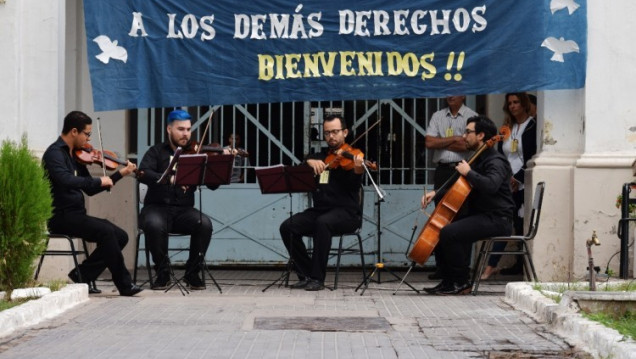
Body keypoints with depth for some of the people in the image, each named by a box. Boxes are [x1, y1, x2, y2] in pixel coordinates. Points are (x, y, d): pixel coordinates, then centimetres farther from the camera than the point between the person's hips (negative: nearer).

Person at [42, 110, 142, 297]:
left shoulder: (75, 155, 16)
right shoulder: (55, 153, -12)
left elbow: (90, 189, 21)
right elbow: (65, 180, -31)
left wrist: (120, 174, 16)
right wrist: (99, 181, -25)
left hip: (76, 215, 9)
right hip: (61, 216, -9)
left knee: (121, 236, -4)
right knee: (106, 232, -25)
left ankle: (81, 275, -4)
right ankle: (124, 284, -17)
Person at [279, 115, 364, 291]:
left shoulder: (352, 156, 1)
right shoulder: (320, 156, 18)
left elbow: (353, 187, -14)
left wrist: (358, 171, -35)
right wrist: (309, 162, -16)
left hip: (346, 212, -5)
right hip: (320, 210, 5)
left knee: (322, 223, -37)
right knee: (287, 227, -18)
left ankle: (317, 278, -28)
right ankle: (306, 275, -8)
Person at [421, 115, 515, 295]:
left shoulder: (496, 161, -13)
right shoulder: (479, 160, 19)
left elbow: (490, 185, -35)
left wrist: (468, 172, -22)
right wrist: (436, 193, 15)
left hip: (496, 219, -11)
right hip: (479, 216, 11)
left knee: (449, 233, -26)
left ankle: (461, 283, -14)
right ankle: (448, 281, 10)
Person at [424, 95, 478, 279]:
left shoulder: (471, 116, 1)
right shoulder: (438, 116, 14)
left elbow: (469, 144, -12)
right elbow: (429, 142, 2)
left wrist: (441, 143, -4)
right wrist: (453, 139, -5)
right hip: (442, 170, 4)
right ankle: (441, 266, 6)